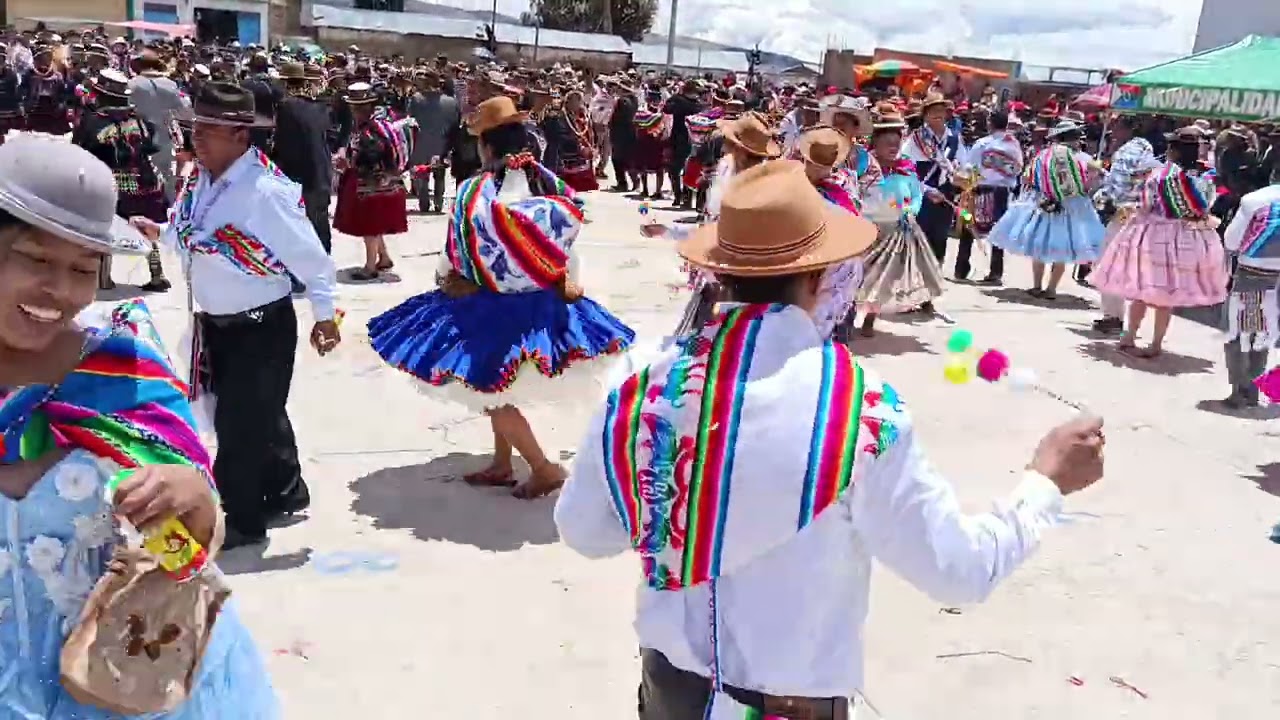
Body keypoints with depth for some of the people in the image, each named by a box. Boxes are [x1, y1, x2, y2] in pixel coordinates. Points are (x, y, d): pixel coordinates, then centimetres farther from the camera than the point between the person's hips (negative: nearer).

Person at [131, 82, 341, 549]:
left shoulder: (266, 191, -24)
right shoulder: (200, 179, 1)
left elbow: (309, 257, -19)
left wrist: (325, 314, -15)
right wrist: (159, 232, -3)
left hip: (261, 326, -8)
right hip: (214, 324, 8)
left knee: (240, 421, 2)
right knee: (259, 412, 22)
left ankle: (243, 519, 21)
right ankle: (285, 491, 42)